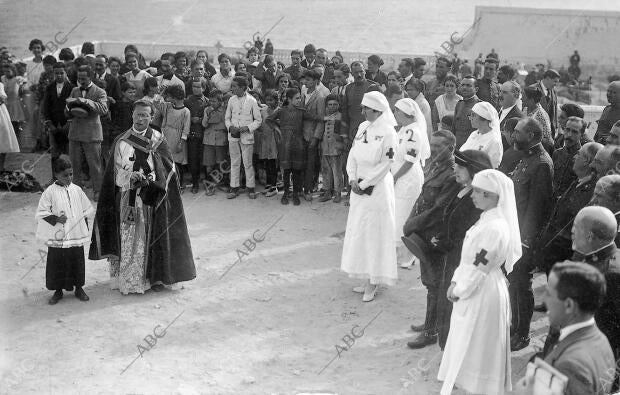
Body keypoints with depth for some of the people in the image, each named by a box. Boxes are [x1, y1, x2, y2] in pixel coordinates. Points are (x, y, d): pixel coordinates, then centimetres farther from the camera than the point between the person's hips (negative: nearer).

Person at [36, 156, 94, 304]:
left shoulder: (77, 190, 3)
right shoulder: (50, 192, -7)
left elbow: (88, 209, 11)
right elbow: (41, 213, -6)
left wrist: (84, 224, 4)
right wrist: (56, 219, -18)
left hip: (76, 235, 2)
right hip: (57, 237, -2)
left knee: (77, 261, 10)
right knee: (57, 263, 6)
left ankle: (78, 288, 26)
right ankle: (58, 291, 22)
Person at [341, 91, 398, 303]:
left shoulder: (387, 132, -14)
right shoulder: (363, 127, 8)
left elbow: (384, 166, -15)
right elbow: (353, 155, 10)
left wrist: (364, 184, -13)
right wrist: (353, 179, -4)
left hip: (377, 189, -7)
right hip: (359, 187, 8)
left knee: (375, 233, -1)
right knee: (359, 232, 11)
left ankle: (374, 282, 9)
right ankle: (367, 279, 22)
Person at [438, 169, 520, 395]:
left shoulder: (494, 228, -27)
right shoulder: (489, 220, 4)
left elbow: (477, 269, -23)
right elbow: (468, 258, 10)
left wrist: (459, 291, -10)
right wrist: (456, 282, 3)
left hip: (483, 294, -9)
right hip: (476, 291, 9)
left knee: (474, 346, 6)